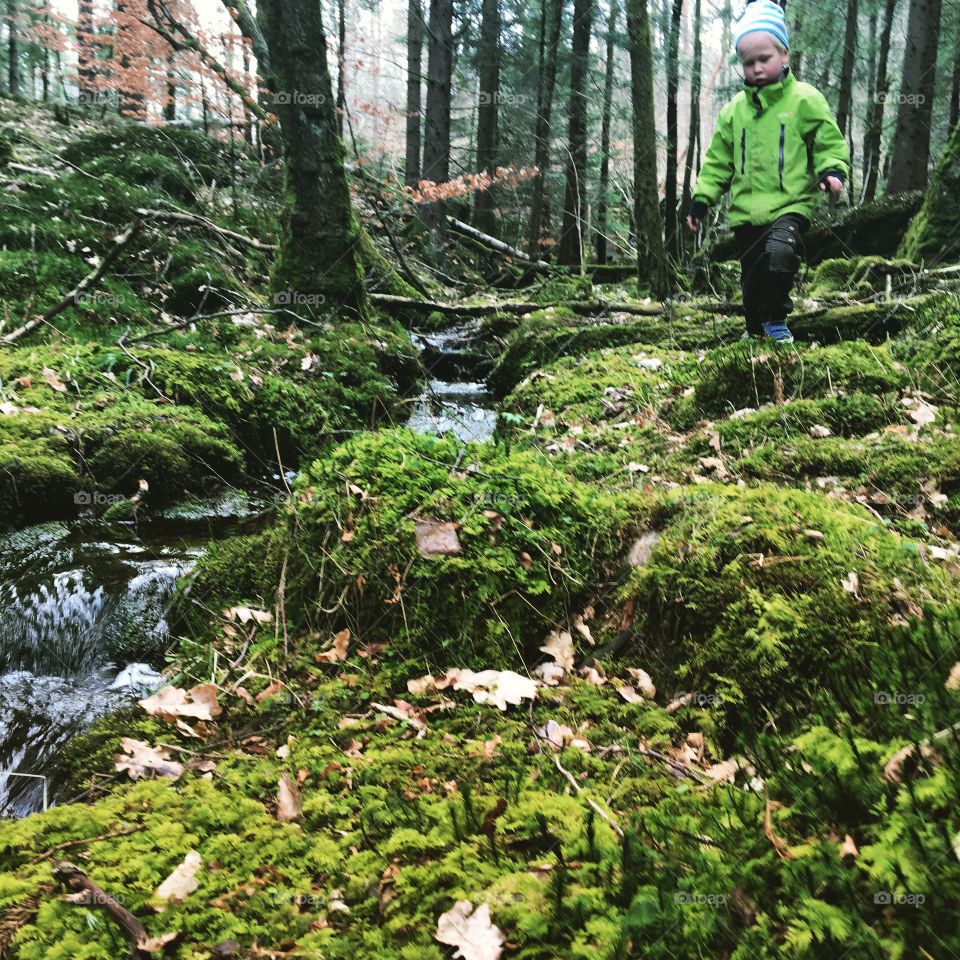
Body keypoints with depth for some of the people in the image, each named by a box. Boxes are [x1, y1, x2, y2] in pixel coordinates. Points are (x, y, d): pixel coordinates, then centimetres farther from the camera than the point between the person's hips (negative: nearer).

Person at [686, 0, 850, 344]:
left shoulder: (805, 100, -3)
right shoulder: (734, 109, 8)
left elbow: (830, 143, 0)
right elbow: (718, 159, 14)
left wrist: (832, 171, -19)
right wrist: (702, 196, 8)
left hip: (789, 206, -4)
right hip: (746, 212, 4)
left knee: (779, 255, -31)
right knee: (752, 277, 12)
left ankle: (776, 321, -9)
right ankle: (756, 330, 35)